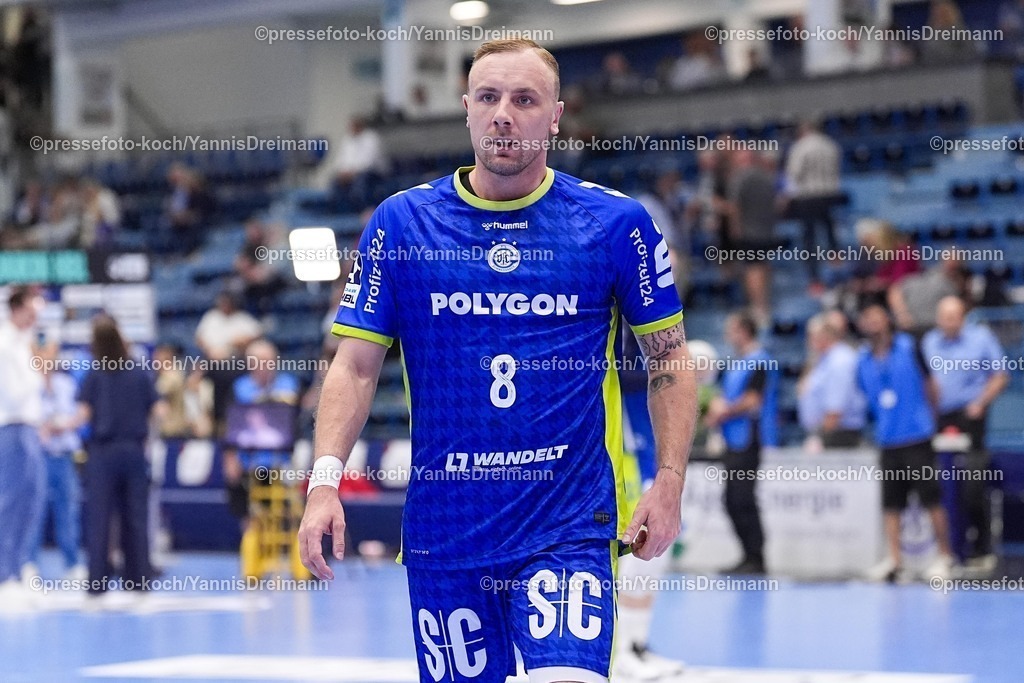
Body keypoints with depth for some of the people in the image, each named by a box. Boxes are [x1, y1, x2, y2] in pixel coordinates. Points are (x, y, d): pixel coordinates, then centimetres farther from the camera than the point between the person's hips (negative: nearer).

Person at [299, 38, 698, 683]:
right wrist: (325, 481, -11)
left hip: (570, 526, -2)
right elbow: (356, 365, 2)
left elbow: (670, 356, 7)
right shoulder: (400, 222, 2)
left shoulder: (617, 222, -1)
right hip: (442, 527, 2)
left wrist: (669, 481, -2)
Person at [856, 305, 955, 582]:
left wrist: (930, 418, 5)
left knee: (931, 499, -4)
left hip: (917, 437, -3)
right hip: (887, 440, 4)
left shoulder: (908, 347, -1)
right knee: (890, 504, 2)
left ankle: (944, 557, 5)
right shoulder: (863, 359, 7)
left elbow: (928, 383, 5)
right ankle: (893, 560, 5)